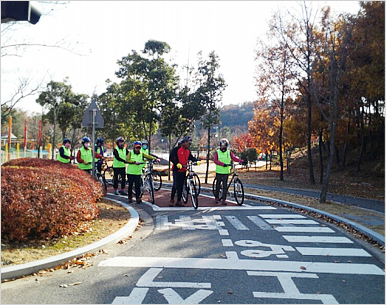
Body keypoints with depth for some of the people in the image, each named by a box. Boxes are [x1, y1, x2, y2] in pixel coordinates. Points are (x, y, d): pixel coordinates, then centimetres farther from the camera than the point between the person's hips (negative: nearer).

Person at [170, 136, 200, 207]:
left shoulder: (187, 151, 11)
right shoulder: (177, 149, -10)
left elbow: (191, 157, 18)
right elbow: (172, 158, -14)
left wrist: (197, 160, -1)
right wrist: (177, 164, -27)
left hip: (183, 171, 6)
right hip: (177, 170, -6)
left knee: (181, 186, 8)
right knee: (176, 185, -7)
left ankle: (179, 201, 14)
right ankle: (171, 200, 5)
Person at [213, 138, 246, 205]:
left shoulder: (229, 152, 8)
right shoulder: (217, 152, 2)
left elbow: (234, 158, -3)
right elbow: (215, 160, -14)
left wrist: (242, 161, -21)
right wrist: (223, 164, -28)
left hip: (226, 172, 1)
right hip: (219, 172, -1)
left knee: (225, 186, -2)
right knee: (218, 185, 7)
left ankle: (223, 200, 2)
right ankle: (216, 198, 24)